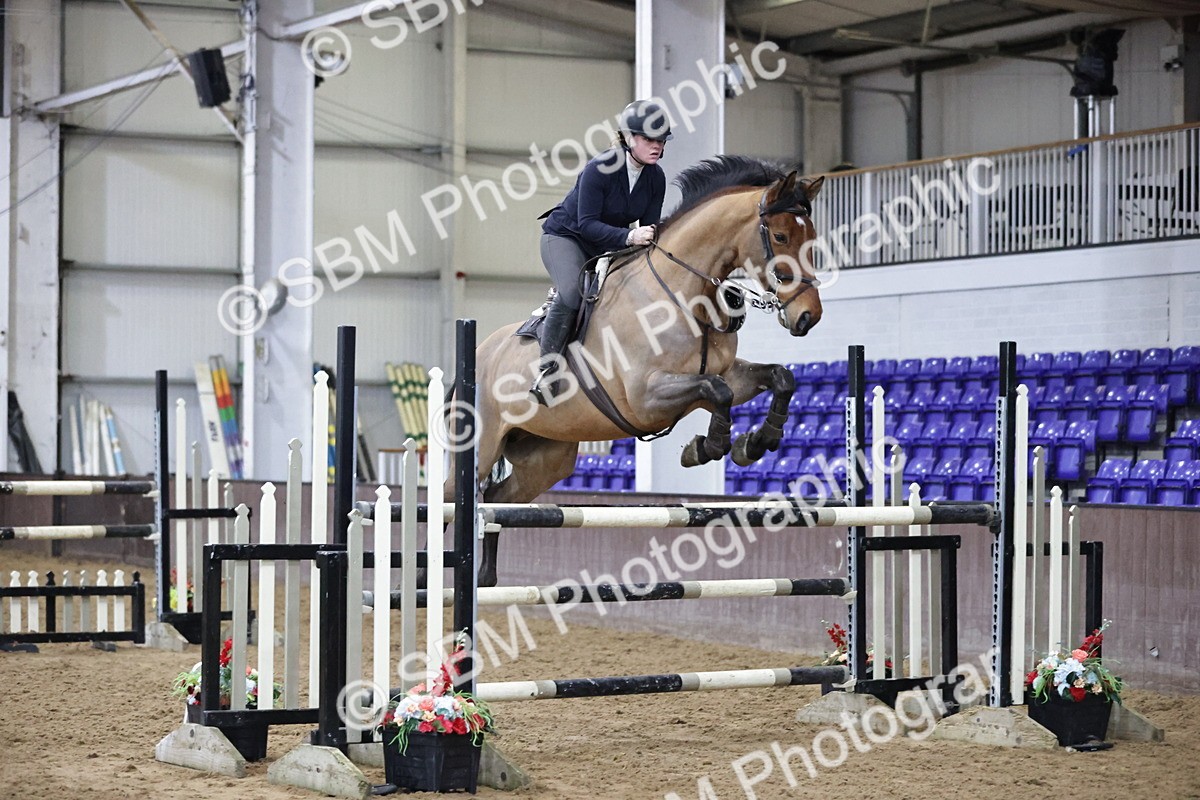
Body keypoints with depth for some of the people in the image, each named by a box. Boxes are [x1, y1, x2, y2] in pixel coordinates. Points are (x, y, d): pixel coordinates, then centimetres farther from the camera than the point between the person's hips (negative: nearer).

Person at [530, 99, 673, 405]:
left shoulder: (656, 178, -7)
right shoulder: (600, 169, -26)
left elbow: (650, 228, 0)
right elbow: (587, 223, -29)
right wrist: (628, 236, -42)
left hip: (608, 244, 7)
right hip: (565, 236, -7)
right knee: (572, 293, -32)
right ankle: (546, 372, -24)